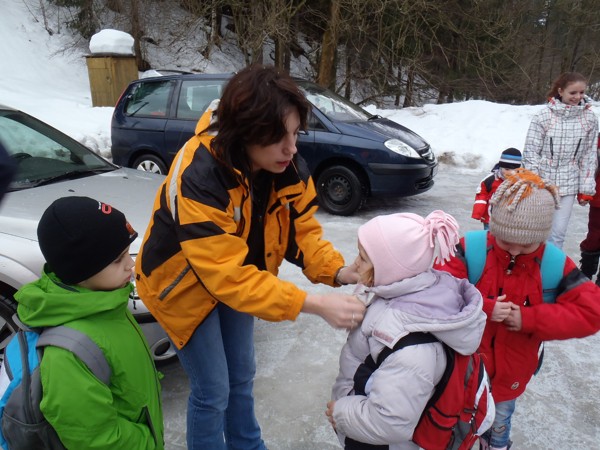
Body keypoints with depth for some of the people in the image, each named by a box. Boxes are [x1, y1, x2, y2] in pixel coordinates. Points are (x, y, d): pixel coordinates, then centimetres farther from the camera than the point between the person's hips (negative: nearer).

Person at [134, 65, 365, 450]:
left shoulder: (289, 167, -18)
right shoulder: (200, 178, -38)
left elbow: (302, 231, -11)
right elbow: (229, 276, -41)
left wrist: (338, 271, -30)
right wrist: (314, 304, -44)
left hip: (236, 278, 6)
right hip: (185, 285, -6)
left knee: (242, 376, 21)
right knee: (213, 390, 2)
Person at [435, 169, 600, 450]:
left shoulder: (555, 264, -14)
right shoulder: (471, 249, -21)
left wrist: (530, 319, -25)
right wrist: (484, 308, -34)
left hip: (511, 371, 2)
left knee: (499, 424, 29)